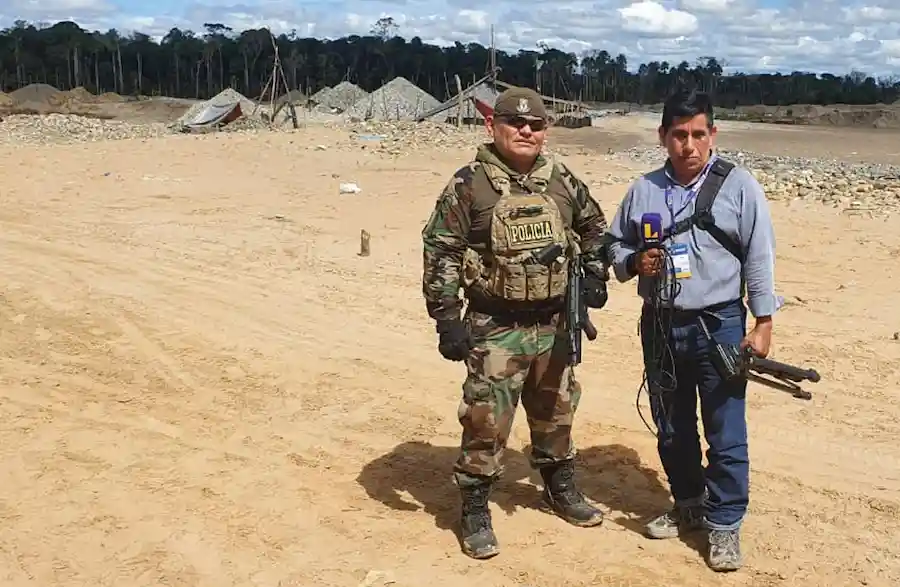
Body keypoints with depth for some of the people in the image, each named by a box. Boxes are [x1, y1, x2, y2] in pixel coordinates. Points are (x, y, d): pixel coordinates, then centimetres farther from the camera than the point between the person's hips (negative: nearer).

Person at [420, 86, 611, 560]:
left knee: (556, 412, 19)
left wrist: (595, 274, 8)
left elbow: (594, 227, 21)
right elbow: (440, 252, -11)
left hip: (553, 324, 5)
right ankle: (475, 510, 15)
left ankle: (561, 489, 40)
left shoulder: (562, 181, 4)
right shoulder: (468, 185, -10)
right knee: (486, 421, -3)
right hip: (495, 328, -5)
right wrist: (447, 319, -15)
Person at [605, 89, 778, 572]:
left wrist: (763, 322, -6)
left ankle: (724, 524, 13)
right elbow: (615, 245, 14)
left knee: (725, 433, -1)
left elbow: (759, 257, -3)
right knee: (671, 427, 15)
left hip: (719, 326, -3)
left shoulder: (739, 186, -4)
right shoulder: (643, 190, 5)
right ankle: (688, 505, 34)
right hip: (660, 327, 4)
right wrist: (634, 262, -8)